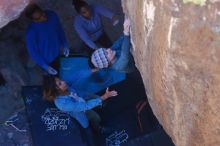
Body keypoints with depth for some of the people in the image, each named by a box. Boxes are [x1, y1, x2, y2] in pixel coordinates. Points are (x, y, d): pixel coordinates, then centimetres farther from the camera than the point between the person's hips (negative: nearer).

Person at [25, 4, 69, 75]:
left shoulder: (52, 15, -19)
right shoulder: (31, 32, -34)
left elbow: (60, 29, 1)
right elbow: (33, 52, -21)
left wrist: (64, 45, 2)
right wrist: (45, 67, -16)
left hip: (58, 53, 5)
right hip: (48, 61, -5)